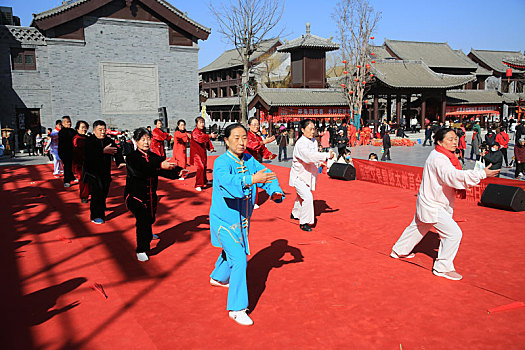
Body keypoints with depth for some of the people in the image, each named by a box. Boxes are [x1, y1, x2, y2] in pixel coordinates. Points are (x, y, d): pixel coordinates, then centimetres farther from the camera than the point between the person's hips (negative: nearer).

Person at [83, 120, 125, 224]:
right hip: (92, 171, -5)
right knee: (97, 190, -17)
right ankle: (96, 216, -10)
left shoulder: (109, 141, 4)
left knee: (104, 191, 14)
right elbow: (89, 155, -28)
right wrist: (103, 151, -37)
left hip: (105, 172, 6)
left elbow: (116, 151, -6)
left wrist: (120, 162, -25)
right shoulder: (89, 141, -11)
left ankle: (101, 207, 44)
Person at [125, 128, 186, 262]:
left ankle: (148, 235, 54)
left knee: (150, 218, 21)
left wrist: (178, 172, -29)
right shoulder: (132, 157, -13)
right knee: (142, 219, -19)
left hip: (151, 195, 6)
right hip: (135, 194, -5)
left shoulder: (154, 157, 3)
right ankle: (141, 250, -6)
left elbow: (164, 170, -8)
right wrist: (160, 165, -47)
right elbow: (141, 170, -33)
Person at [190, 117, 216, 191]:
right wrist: (210, 136, -42)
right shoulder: (195, 132, -16)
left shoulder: (203, 131, 11)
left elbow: (207, 140, 20)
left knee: (204, 167, 19)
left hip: (203, 152, 8)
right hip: (196, 153, -8)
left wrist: (210, 147, 6)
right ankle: (198, 185, -14)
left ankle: (204, 181, 41)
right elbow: (200, 138, -35)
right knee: (200, 168, -19)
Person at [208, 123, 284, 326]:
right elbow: (226, 180, -42)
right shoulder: (221, 163, -23)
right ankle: (236, 308, -4)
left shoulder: (249, 160, -3)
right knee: (239, 260, -16)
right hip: (224, 219, -7)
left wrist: (275, 192, -24)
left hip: (241, 219, 7)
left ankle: (218, 277, 59)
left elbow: (266, 174, -4)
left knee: (232, 250, 28)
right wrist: (251, 179, -57)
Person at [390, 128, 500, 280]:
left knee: (417, 227, 25)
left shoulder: (444, 156, 8)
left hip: (427, 203, 11)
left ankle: (399, 251, 45)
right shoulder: (438, 158, -26)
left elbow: (452, 177, 17)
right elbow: (453, 176, -39)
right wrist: (482, 174, -40)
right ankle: (442, 268, 2)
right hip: (433, 206, -11)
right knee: (453, 233, -10)